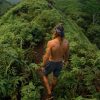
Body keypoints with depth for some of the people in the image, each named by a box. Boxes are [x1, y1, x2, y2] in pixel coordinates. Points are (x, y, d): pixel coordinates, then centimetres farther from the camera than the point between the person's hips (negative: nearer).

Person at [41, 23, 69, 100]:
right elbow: (66, 54, -4)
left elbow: (46, 57, -27)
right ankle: (51, 89, 55)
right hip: (59, 63, 4)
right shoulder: (66, 42, -20)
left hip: (51, 63, -3)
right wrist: (65, 61, 17)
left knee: (45, 75, 27)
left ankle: (49, 92, 22)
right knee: (55, 78, 30)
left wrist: (43, 66, -10)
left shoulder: (51, 43, -33)